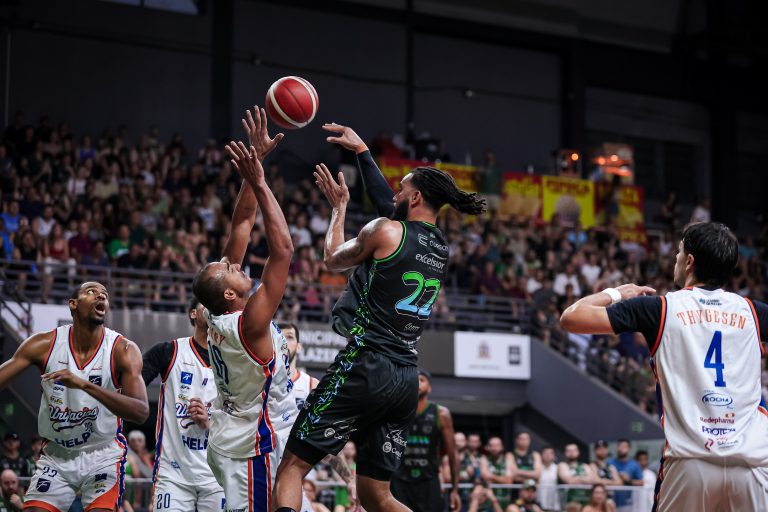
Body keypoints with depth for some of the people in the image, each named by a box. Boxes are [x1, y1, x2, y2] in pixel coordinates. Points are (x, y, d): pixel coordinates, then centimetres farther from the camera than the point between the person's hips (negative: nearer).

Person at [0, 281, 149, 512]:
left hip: (103, 455, -2)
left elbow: (141, 412, -27)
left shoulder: (123, 351, -15)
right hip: (56, 455, 2)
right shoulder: (44, 344, -10)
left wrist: (84, 384, -38)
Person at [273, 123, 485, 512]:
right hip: (406, 380, 7)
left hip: (364, 369, -7)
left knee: (292, 468, 2)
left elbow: (333, 260, 12)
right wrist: (362, 151, 37)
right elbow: (386, 202, 28)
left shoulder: (386, 230, -7)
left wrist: (340, 207, 26)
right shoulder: (441, 247, 13)